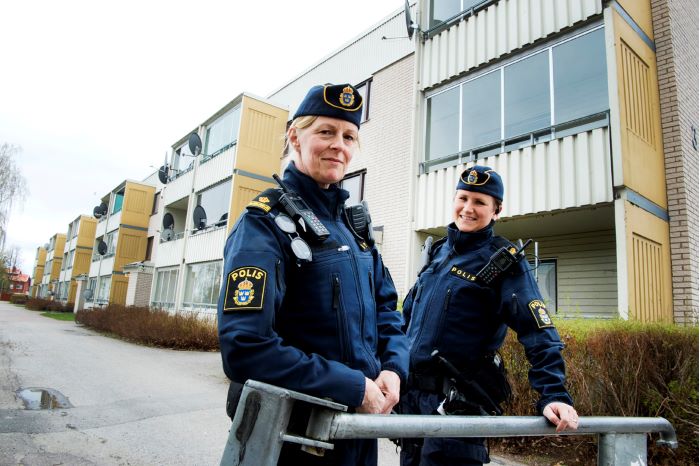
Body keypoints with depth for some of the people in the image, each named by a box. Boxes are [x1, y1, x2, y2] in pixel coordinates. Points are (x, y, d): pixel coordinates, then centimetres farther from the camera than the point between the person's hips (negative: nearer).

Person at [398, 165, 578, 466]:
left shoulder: (504, 262, -7)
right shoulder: (436, 252, 10)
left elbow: (539, 334, -14)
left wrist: (554, 395, -24)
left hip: (458, 402, -6)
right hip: (411, 393, 6)